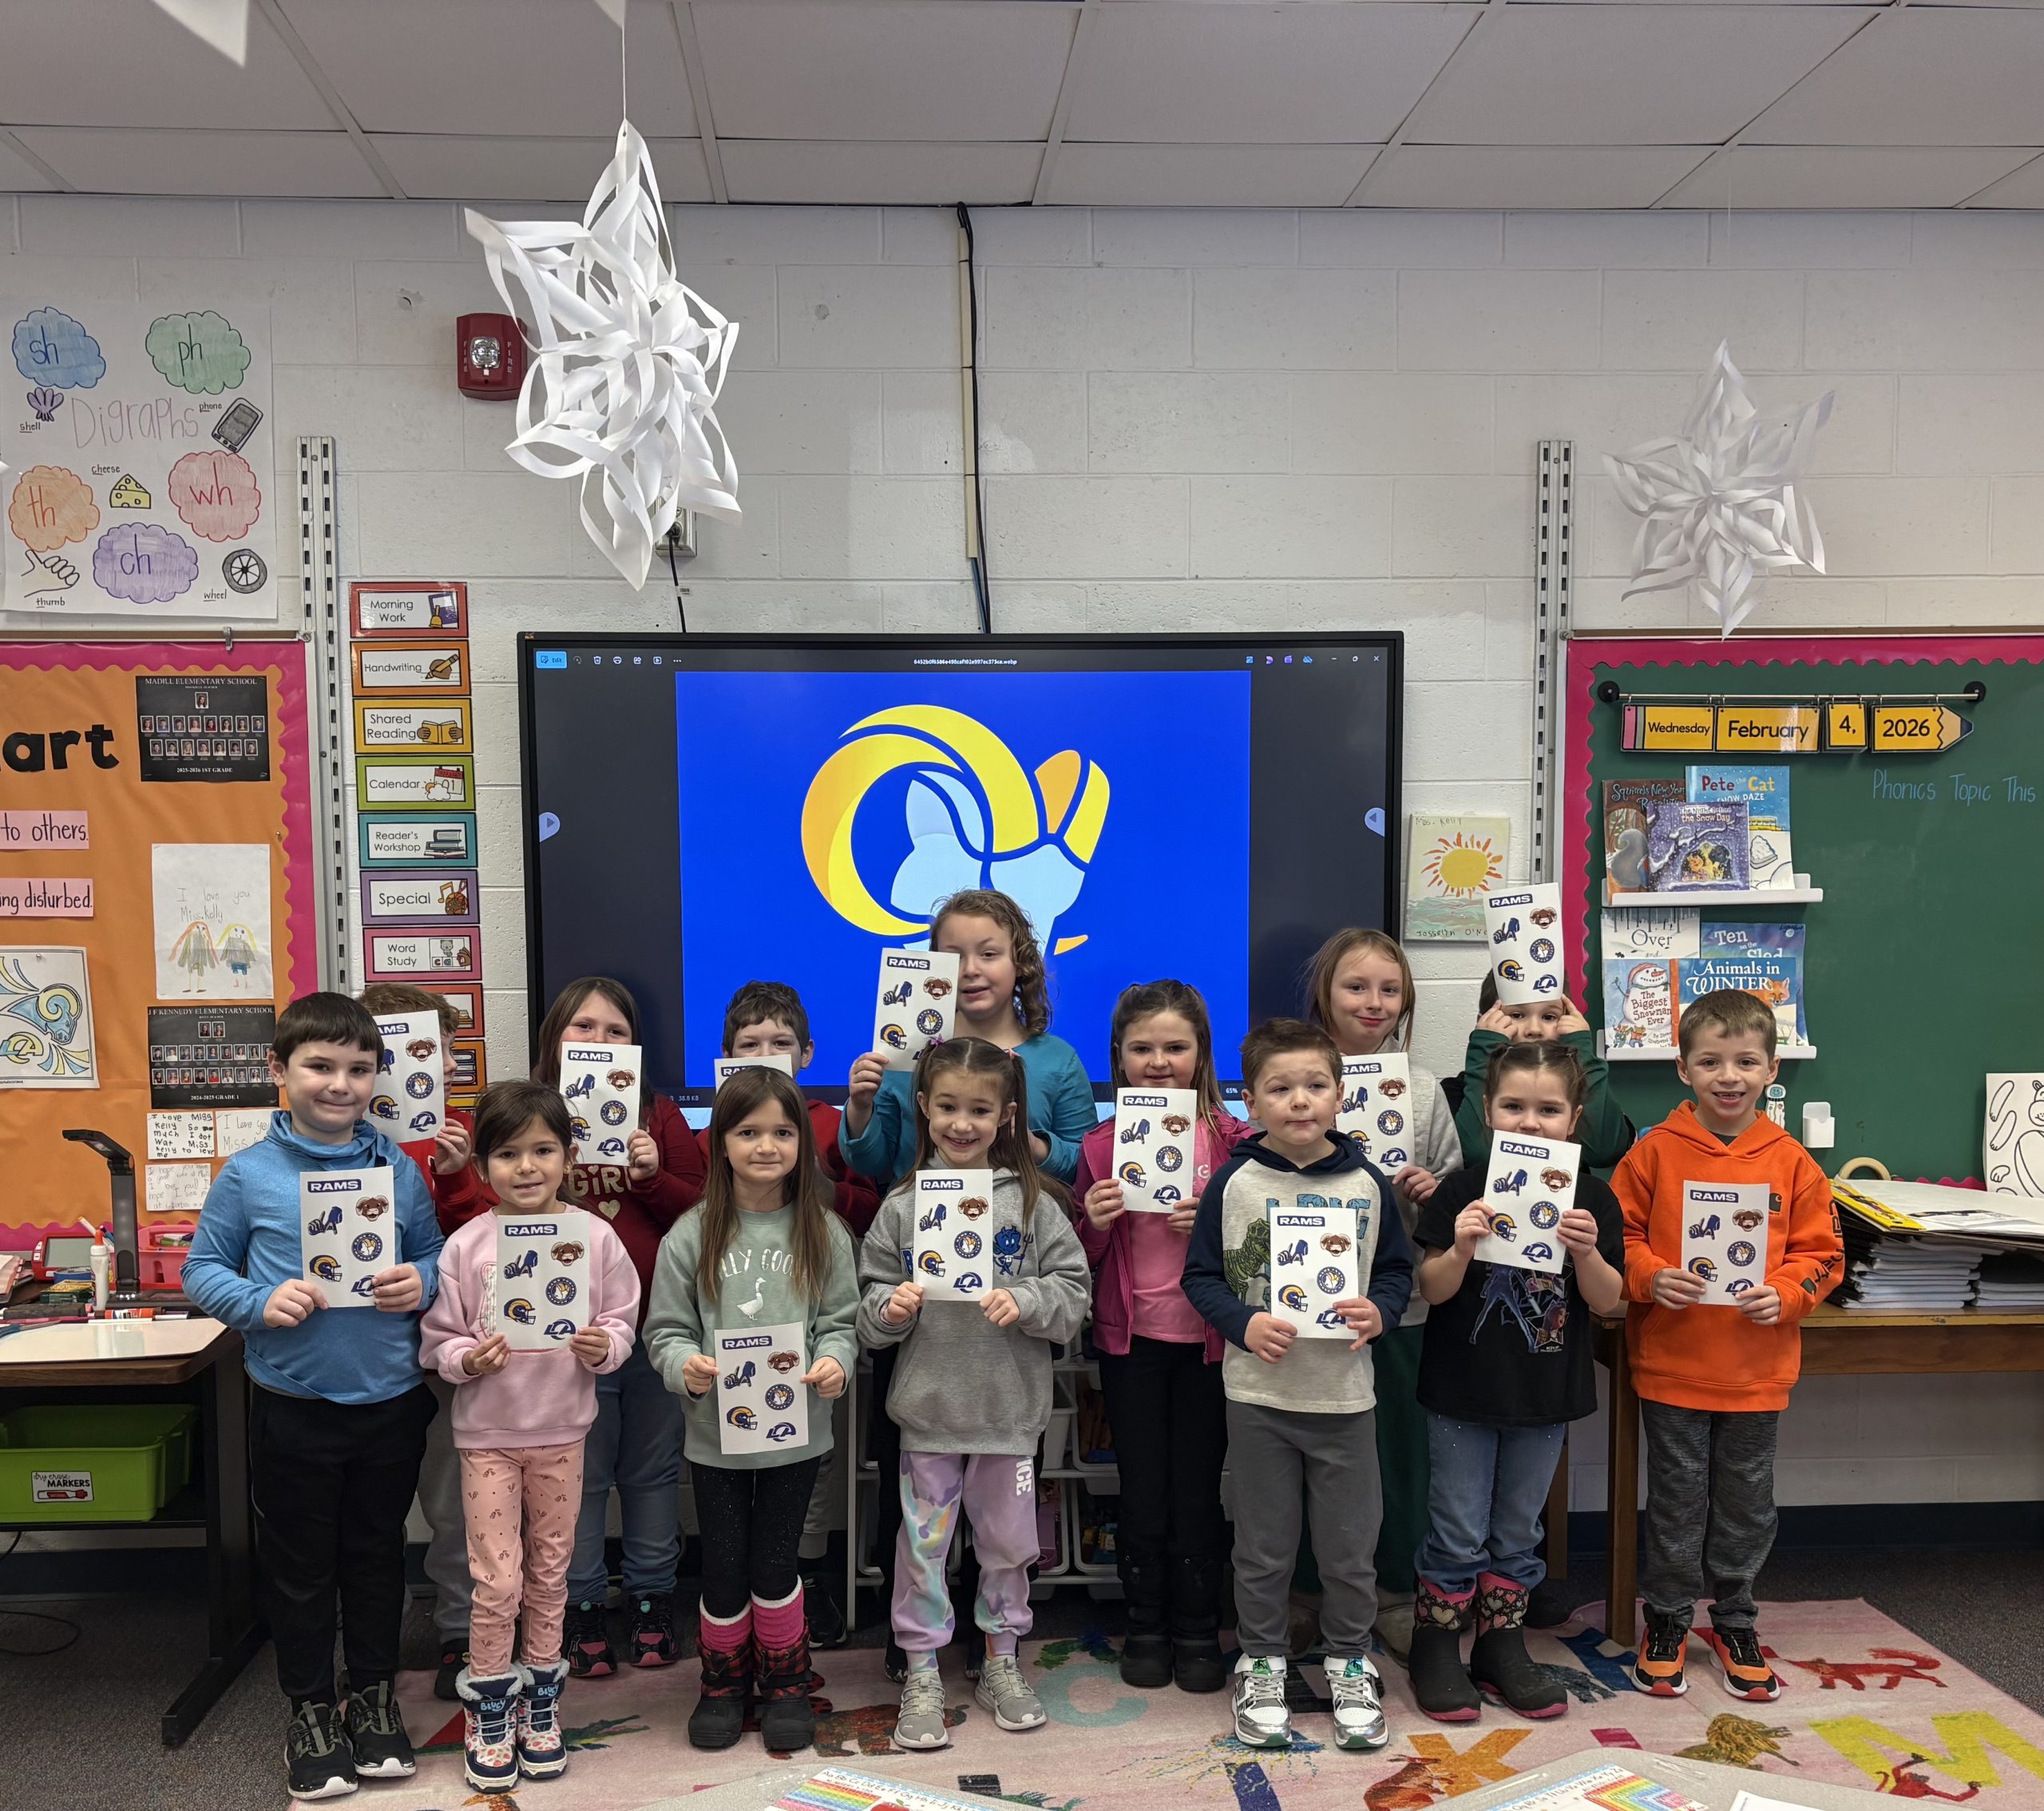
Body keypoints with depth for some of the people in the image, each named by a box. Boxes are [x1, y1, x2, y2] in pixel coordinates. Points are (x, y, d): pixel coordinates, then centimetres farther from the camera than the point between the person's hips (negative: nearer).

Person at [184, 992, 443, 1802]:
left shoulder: (401, 1171, 0)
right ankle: (310, 1708, 31)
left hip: (391, 1404, 2)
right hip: (293, 1408, -1)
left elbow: (438, 1257, 8)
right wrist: (260, 1303, -18)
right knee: (300, 1566, 12)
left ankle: (374, 1695, 35)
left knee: (377, 1554, 17)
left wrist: (422, 1281, -14)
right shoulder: (248, 1175, -6)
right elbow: (203, 1269, -1)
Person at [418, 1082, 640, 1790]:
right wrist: (469, 1360, -24)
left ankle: (540, 1700, 34)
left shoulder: (595, 1237, -7)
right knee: (497, 1581, 3)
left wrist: (603, 1346, -21)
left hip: (562, 1429, 2)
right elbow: (439, 1340, -4)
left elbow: (621, 1322, -1)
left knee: (550, 1572, 15)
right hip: (489, 1431, -1)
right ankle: (486, 1709, 25)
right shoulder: (466, 1246, -10)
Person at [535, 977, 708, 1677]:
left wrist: (655, 1176, -13)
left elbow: (702, 1212, 3)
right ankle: (583, 1608, 26)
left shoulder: (660, 1117, 5)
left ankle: (652, 1599, 30)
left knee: (653, 1472, 14)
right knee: (580, 1476, 10)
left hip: (656, 1326, 2)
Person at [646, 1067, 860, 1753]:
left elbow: (841, 1320, 1)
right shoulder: (692, 1235, -5)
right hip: (715, 1432, 0)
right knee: (723, 1568, 10)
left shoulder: (825, 1232, -2)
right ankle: (724, 1681, 35)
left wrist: (834, 1361, -19)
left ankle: (785, 1682, 32)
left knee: (774, 1564, 9)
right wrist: (685, 1366, -21)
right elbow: (665, 1328, -2)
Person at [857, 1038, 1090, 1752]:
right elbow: (871, 1308, 3)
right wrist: (891, 1307, -18)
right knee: (923, 1543, 8)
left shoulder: (1032, 1201, -3)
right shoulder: (902, 1204, -1)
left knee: (1008, 1540, 14)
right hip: (927, 1405, 0)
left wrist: (1025, 1303, -22)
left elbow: (1074, 1291, -5)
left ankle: (1002, 1662, 34)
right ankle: (922, 1677, 24)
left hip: (1009, 1405, 0)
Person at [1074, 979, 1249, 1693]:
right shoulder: (1101, 1145, 1)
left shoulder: (1232, 1139, -4)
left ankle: (1197, 1632, 25)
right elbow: (1081, 1259, 6)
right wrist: (1092, 1223, -15)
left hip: (1207, 1337, -1)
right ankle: (1146, 1628, 26)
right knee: (1142, 1488, 8)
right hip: (1130, 1337, 1)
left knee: (1198, 1488, 7)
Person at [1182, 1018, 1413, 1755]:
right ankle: (1261, 1665, 30)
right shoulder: (1235, 1183, -6)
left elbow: (1397, 1268, 7)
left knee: (1351, 1543, 11)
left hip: (1344, 1392, 1)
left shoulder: (1366, 1182, -2)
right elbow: (1201, 1275, -1)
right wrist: (1244, 1324, -17)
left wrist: (1379, 1312, -12)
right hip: (1259, 1391, -1)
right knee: (1264, 1543, 12)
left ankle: (1350, 1664, 32)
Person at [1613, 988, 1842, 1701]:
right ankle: (1667, 1621, 27)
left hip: (1757, 1368, 2)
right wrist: (1650, 1278, -18)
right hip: (1671, 1365, -1)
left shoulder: (1791, 1162, -3)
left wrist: (1783, 1294, -15)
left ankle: (1734, 1621, 34)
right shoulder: (1655, 1152, -7)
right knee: (1676, 1498, 10)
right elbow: (1620, 1236, -1)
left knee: (1746, 1501, 15)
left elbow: (1820, 1252, 2)